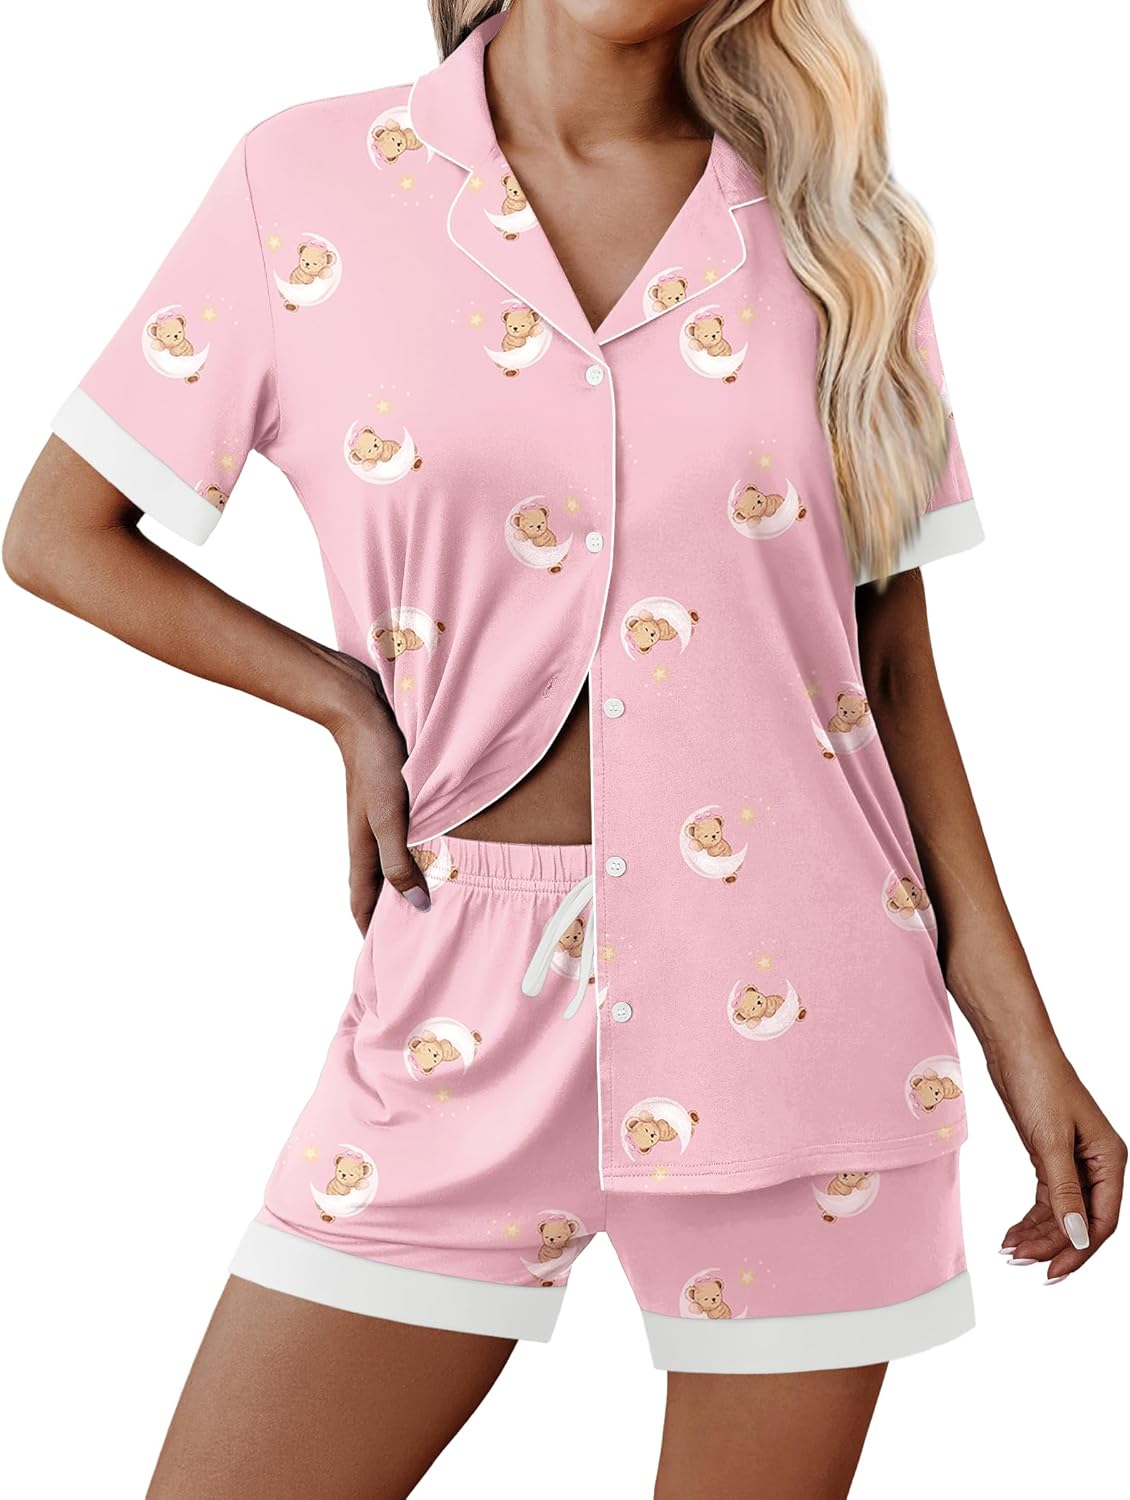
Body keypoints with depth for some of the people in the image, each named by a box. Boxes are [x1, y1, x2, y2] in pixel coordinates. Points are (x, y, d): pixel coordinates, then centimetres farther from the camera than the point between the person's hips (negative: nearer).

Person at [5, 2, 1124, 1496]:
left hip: (795, 995, 1)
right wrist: (348, 702, -3)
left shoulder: (828, 227, 5)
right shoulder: (308, 182, 1)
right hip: (471, 999, 0)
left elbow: (894, 664, 7)